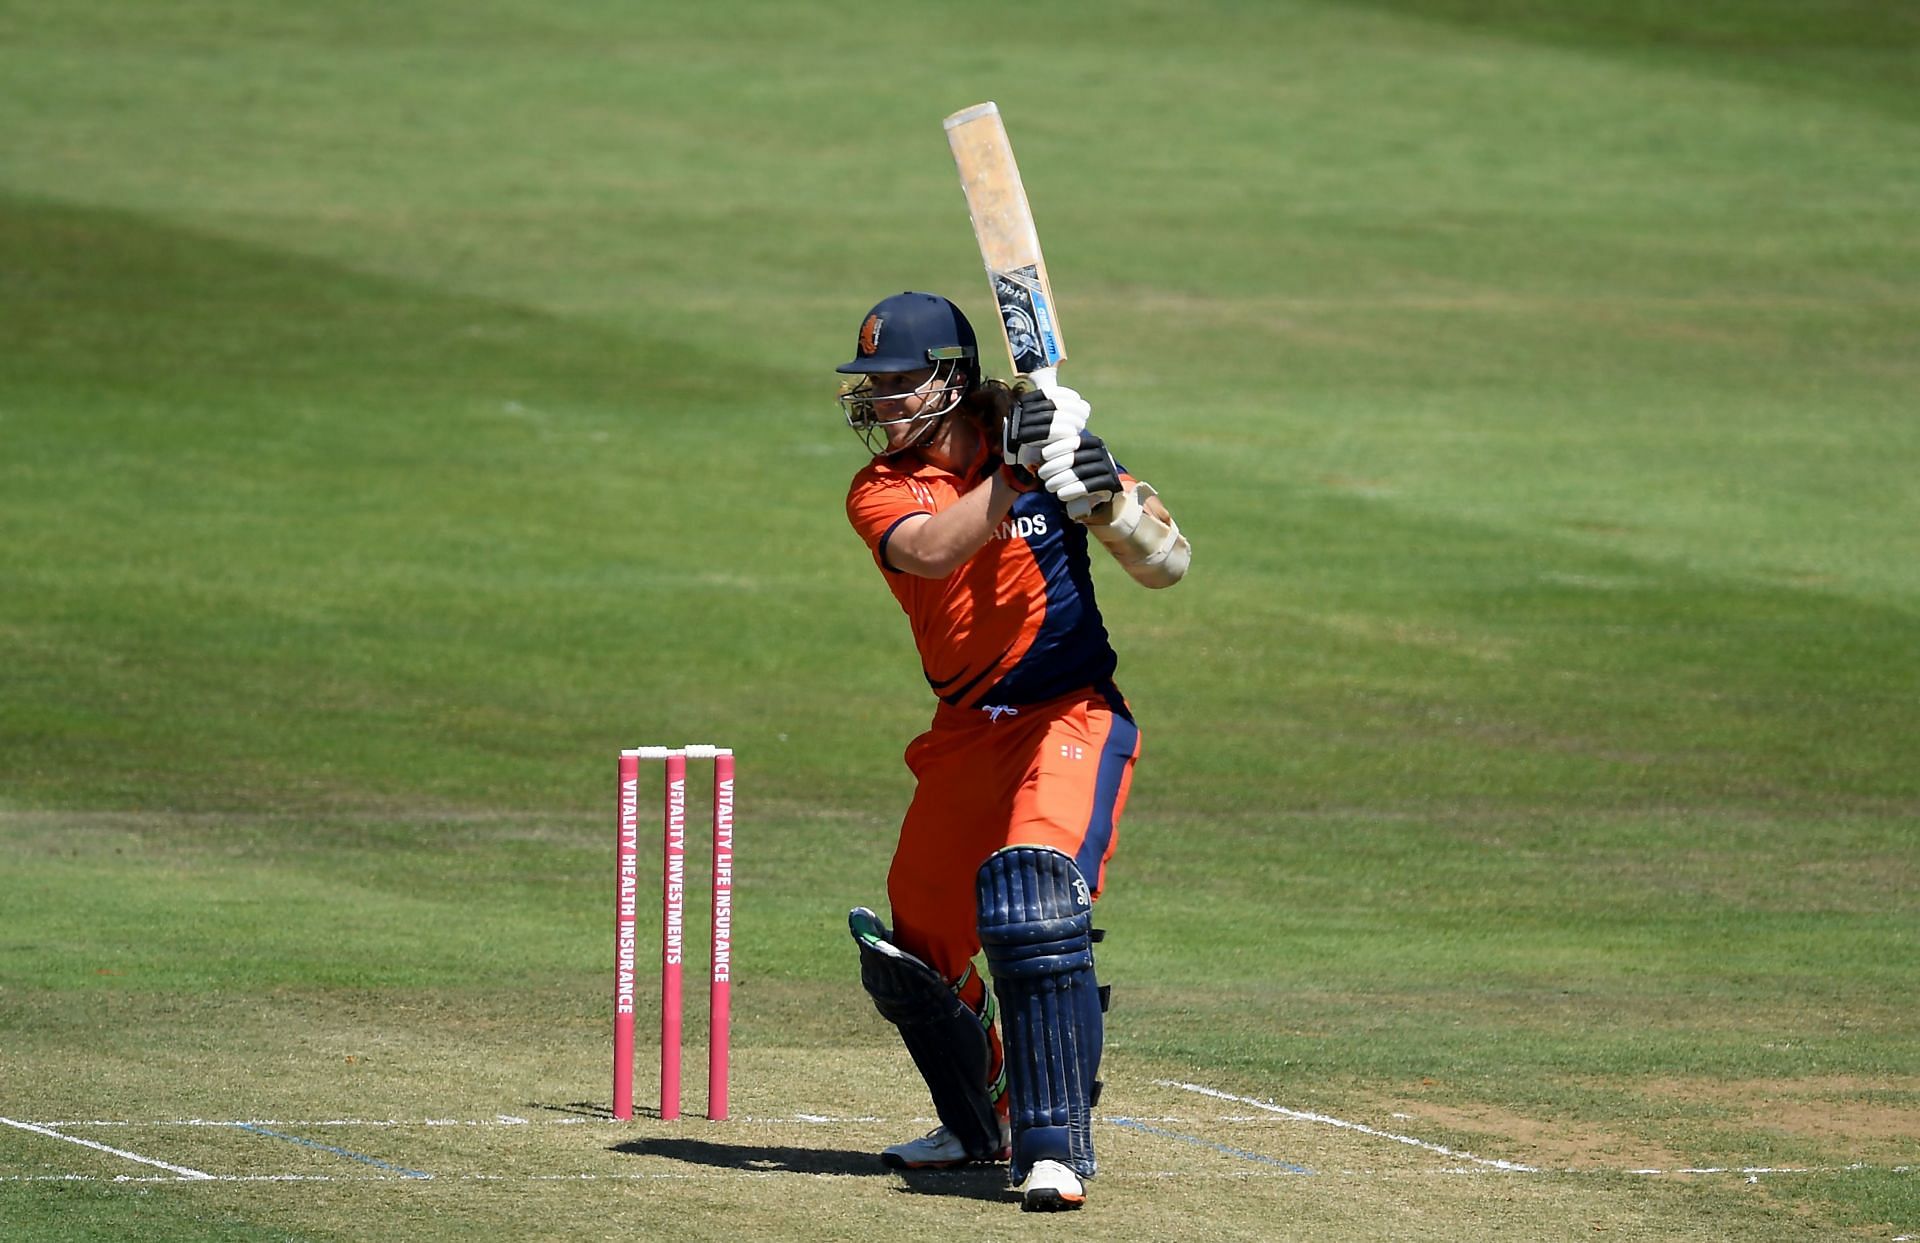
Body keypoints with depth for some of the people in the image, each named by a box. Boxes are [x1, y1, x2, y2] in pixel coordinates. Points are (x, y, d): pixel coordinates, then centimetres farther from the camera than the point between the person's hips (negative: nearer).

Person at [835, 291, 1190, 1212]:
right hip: (965, 736, 5)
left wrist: (1104, 495, -28)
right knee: (909, 953, 13)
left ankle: (1056, 1146, -29)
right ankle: (981, 1127, 41)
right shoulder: (880, 490, -2)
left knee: (1031, 898, -29)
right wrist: (1015, 473, -36)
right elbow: (932, 549, -26)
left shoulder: (1046, 435, -6)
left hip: (1070, 718, -5)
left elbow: (1167, 565, -11)